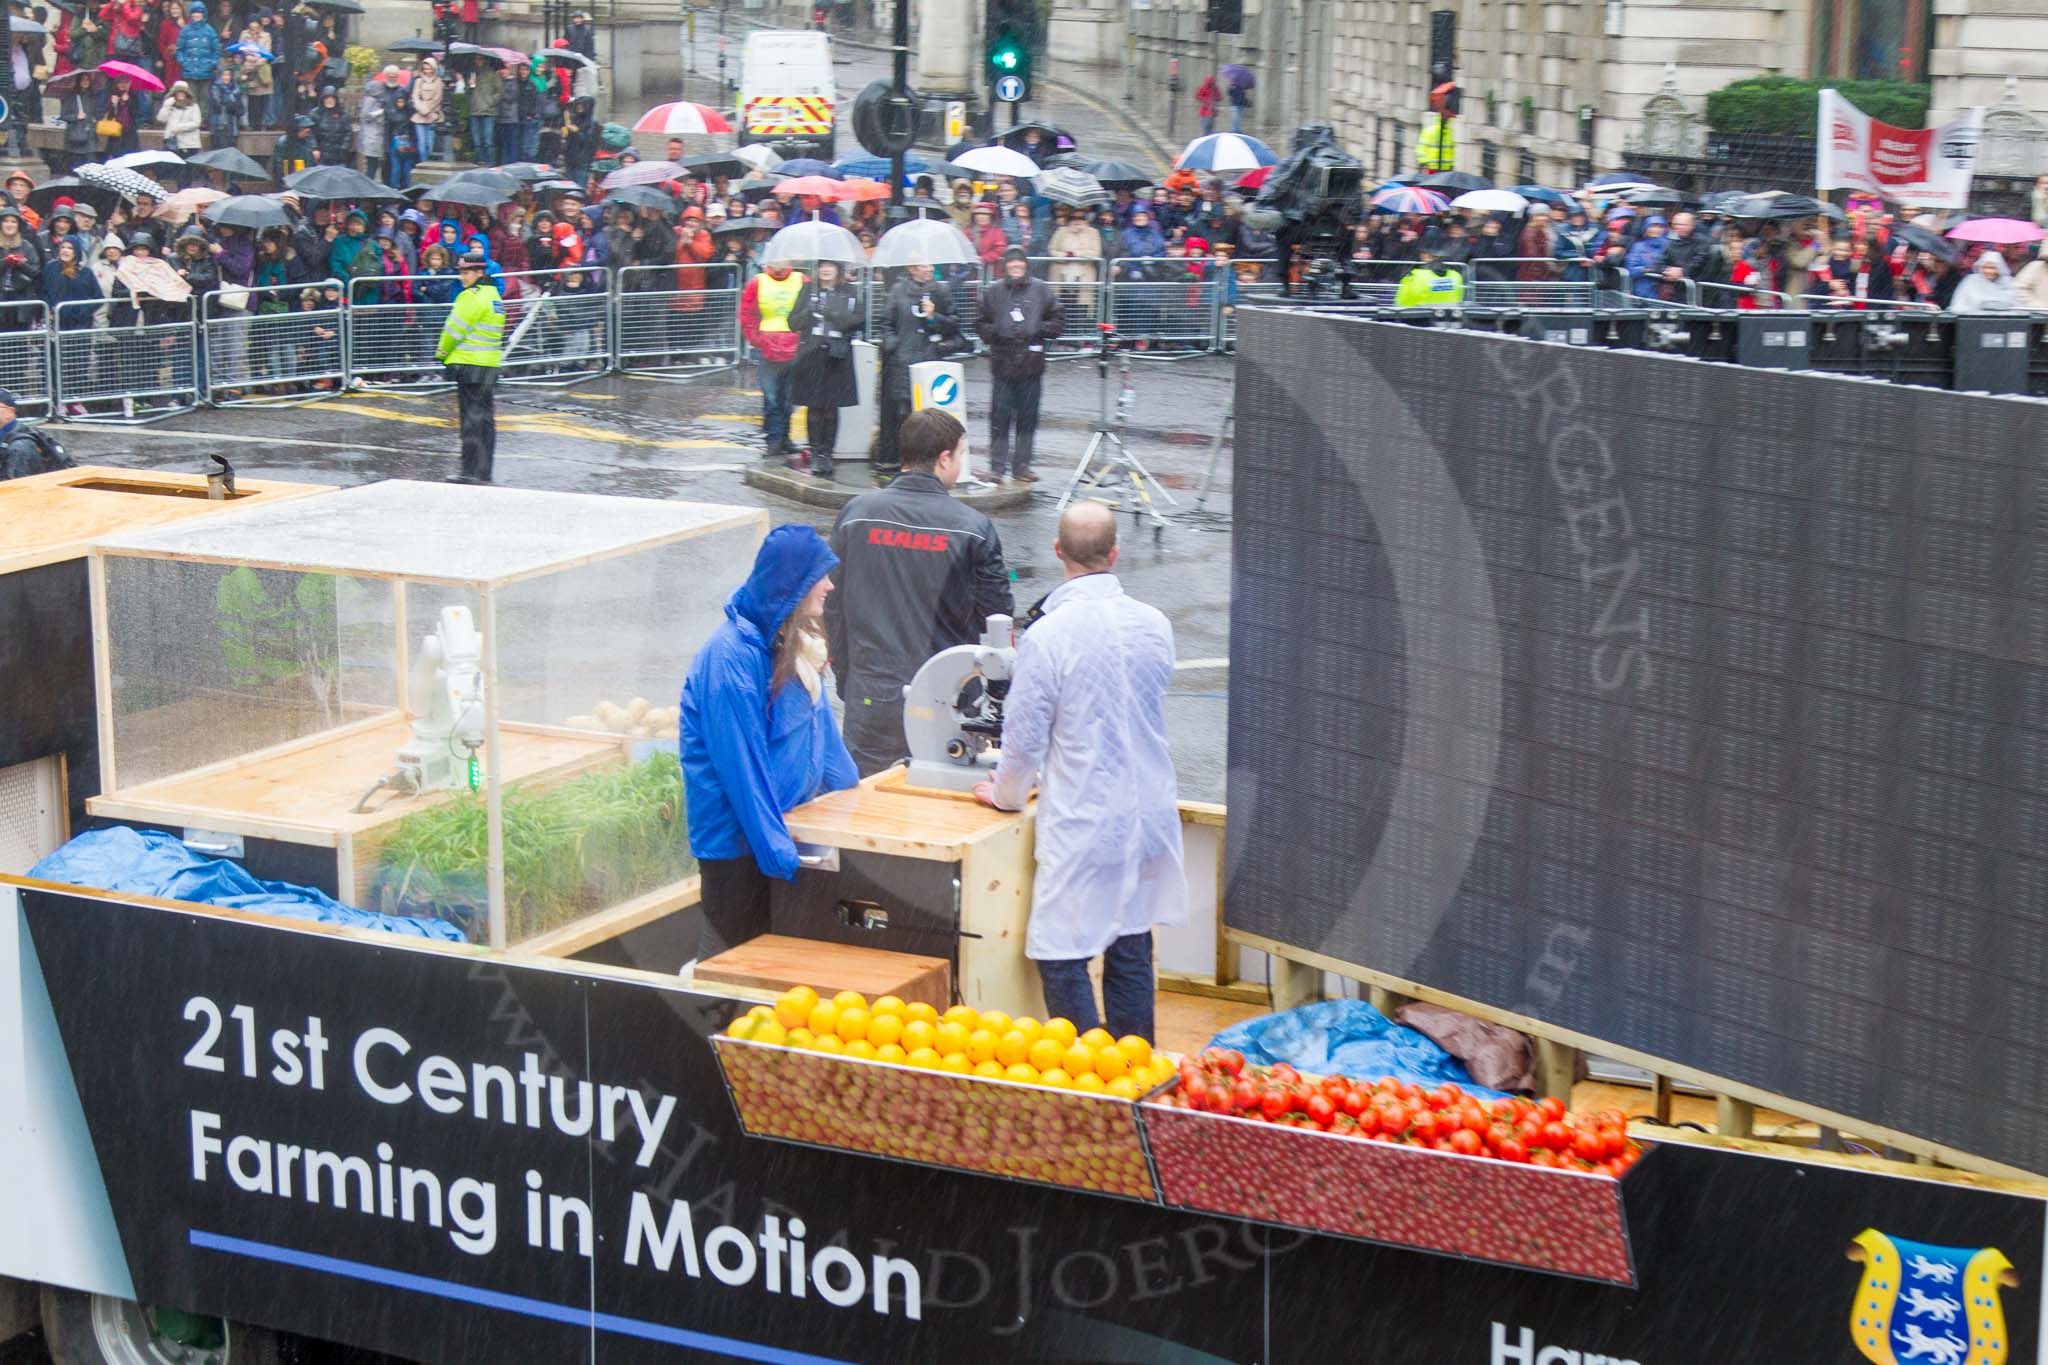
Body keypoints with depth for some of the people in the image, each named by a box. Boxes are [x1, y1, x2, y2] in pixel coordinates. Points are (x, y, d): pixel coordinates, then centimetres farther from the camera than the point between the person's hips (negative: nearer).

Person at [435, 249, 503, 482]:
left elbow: (455, 328, -12)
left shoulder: (473, 297, -15)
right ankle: (484, 473, 15)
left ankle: (471, 472, -5)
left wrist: (442, 352, 4)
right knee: (486, 419, 11)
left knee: (472, 419, -6)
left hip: (470, 365, -9)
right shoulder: (495, 296, 14)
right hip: (491, 366, 9)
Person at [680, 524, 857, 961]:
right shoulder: (731, 655, -22)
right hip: (738, 840, -9)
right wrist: (779, 852, -25)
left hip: (787, 823, 9)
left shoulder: (795, 646, 6)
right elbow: (742, 765, -24)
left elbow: (821, 729, 16)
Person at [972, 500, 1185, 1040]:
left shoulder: (1046, 637, -17)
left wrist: (1006, 793, 11)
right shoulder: (1155, 625, 0)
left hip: (1081, 824, -6)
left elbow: (1025, 737, -8)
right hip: (1148, 815, 6)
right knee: (1131, 952, 15)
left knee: (1062, 959, 3)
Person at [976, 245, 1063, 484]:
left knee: (1027, 418, 5)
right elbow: (981, 324, 11)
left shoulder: (1041, 290, 5)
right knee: (1000, 419, -2)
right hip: (1002, 363, -1)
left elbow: (1058, 319, 9)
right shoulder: (993, 291, 5)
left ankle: (1021, 466, 14)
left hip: (1031, 364, 1)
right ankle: (998, 467, 5)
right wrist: (996, 332, -9)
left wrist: (1039, 330, -7)